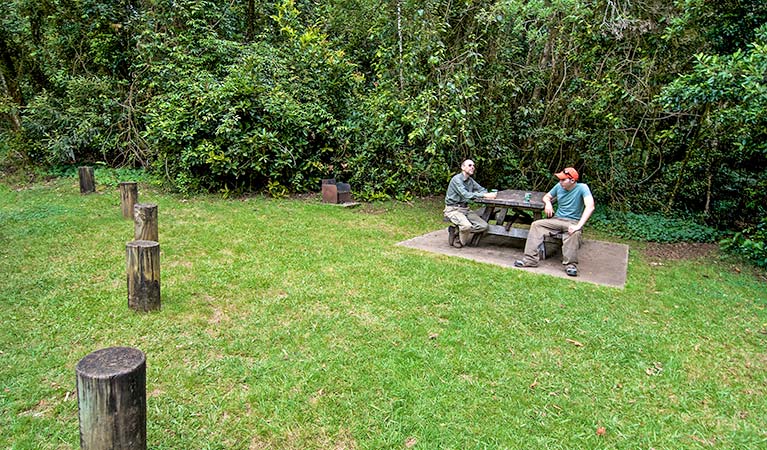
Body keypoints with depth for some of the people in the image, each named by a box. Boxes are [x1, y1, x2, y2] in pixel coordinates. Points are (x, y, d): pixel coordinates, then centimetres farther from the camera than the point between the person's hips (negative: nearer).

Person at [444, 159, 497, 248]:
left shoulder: (470, 180, 11)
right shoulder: (457, 179, -14)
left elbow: (482, 190, 15)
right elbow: (466, 195, -25)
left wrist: (487, 194, -12)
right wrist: (485, 195, -30)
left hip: (465, 209, 8)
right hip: (453, 209, -8)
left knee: (483, 226, -8)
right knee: (466, 226, -33)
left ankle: (456, 230, 0)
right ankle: (458, 241, -3)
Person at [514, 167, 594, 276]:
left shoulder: (582, 188, -13)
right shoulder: (559, 186, 4)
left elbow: (590, 206, -27)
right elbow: (546, 197, 20)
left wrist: (578, 226, -36)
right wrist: (548, 203, -7)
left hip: (573, 222, -5)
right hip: (557, 219, 5)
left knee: (574, 233, -38)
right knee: (536, 225, -15)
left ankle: (571, 264, -29)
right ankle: (530, 259, -21)